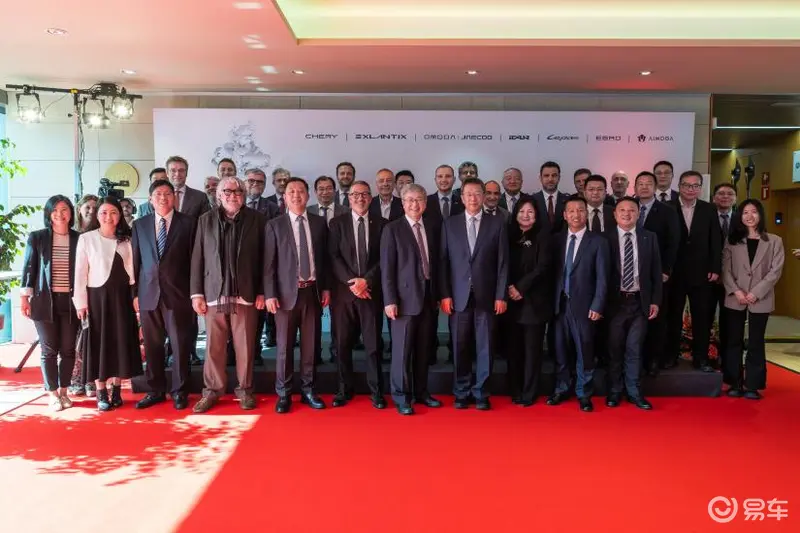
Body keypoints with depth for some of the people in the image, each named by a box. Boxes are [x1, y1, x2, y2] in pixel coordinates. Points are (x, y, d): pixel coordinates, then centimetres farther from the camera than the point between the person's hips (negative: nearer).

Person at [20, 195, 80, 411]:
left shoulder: (79, 239, 3)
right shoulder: (37, 238, 3)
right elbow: (28, 268, 4)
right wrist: (24, 297, -1)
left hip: (70, 301, 1)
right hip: (45, 301, 0)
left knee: (68, 349, 4)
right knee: (49, 349, 4)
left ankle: (63, 391, 17)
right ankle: (53, 394, 13)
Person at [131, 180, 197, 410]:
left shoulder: (188, 223, 1)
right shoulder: (140, 225, 10)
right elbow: (136, 261, 10)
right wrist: (134, 293, 5)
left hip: (178, 293, -3)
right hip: (148, 293, 3)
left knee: (180, 345, 3)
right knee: (152, 345, 9)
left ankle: (179, 391, 15)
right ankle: (156, 390, 22)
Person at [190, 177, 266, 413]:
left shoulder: (256, 219, 4)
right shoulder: (206, 220, 9)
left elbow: (263, 257, 2)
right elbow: (197, 258, 7)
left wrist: (262, 291, -2)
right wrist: (196, 292, 1)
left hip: (245, 293, -1)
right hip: (214, 293, 1)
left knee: (245, 346, 4)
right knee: (213, 346, 5)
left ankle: (245, 390, 17)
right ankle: (212, 390, 18)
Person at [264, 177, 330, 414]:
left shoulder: (319, 223, 8)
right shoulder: (275, 225, 1)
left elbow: (325, 258, 11)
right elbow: (269, 263, -2)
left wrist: (326, 288, 5)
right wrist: (270, 294, -8)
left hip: (313, 291, 2)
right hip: (286, 292, -2)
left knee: (310, 345, 8)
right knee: (285, 346, 3)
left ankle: (308, 390, 20)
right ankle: (283, 394, 14)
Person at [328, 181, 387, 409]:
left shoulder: (381, 223, 7)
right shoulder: (338, 223, 6)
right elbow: (333, 257, -1)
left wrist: (366, 280, -12)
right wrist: (351, 282, -12)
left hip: (372, 291, 0)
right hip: (344, 291, 0)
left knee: (373, 343, 3)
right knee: (343, 343, 6)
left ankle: (376, 391, 13)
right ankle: (345, 389, 18)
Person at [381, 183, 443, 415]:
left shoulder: (432, 229, 12)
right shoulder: (392, 229, -3)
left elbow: (436, 263, 15)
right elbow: (386, 268, -7)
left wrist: (439, 294, 9)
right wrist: (390, 300, -13)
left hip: (429, 297, 5)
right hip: (405, 297, -5)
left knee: (424, 349, 11)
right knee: (402, 349, 0)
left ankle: (421, 391, 23)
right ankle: (402, 397, 11)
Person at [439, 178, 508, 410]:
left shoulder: (497, 224, 5)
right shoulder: (449, 224, 6)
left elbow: (503, 262, 2)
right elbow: (443, 261, 4)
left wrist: (501, 295, -3)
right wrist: (444, 294, -3)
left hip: (486, 296, 0)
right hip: (458, 296, 0)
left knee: (485, 347, 4)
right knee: (460, 347, 5)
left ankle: (481, 393, 16)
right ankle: (462, 393, 17)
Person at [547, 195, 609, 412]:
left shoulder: (598, 241, 0)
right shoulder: (557, 239, 9)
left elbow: (602, 277, -4)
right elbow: (553, 272, 8)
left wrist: (597, 306, -11)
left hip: (583, 304, -3)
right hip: (560, 303, 3)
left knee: (584, 352, 4)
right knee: (561, 350, 11)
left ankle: (584, 394, 17)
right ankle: (562, 389, 25)